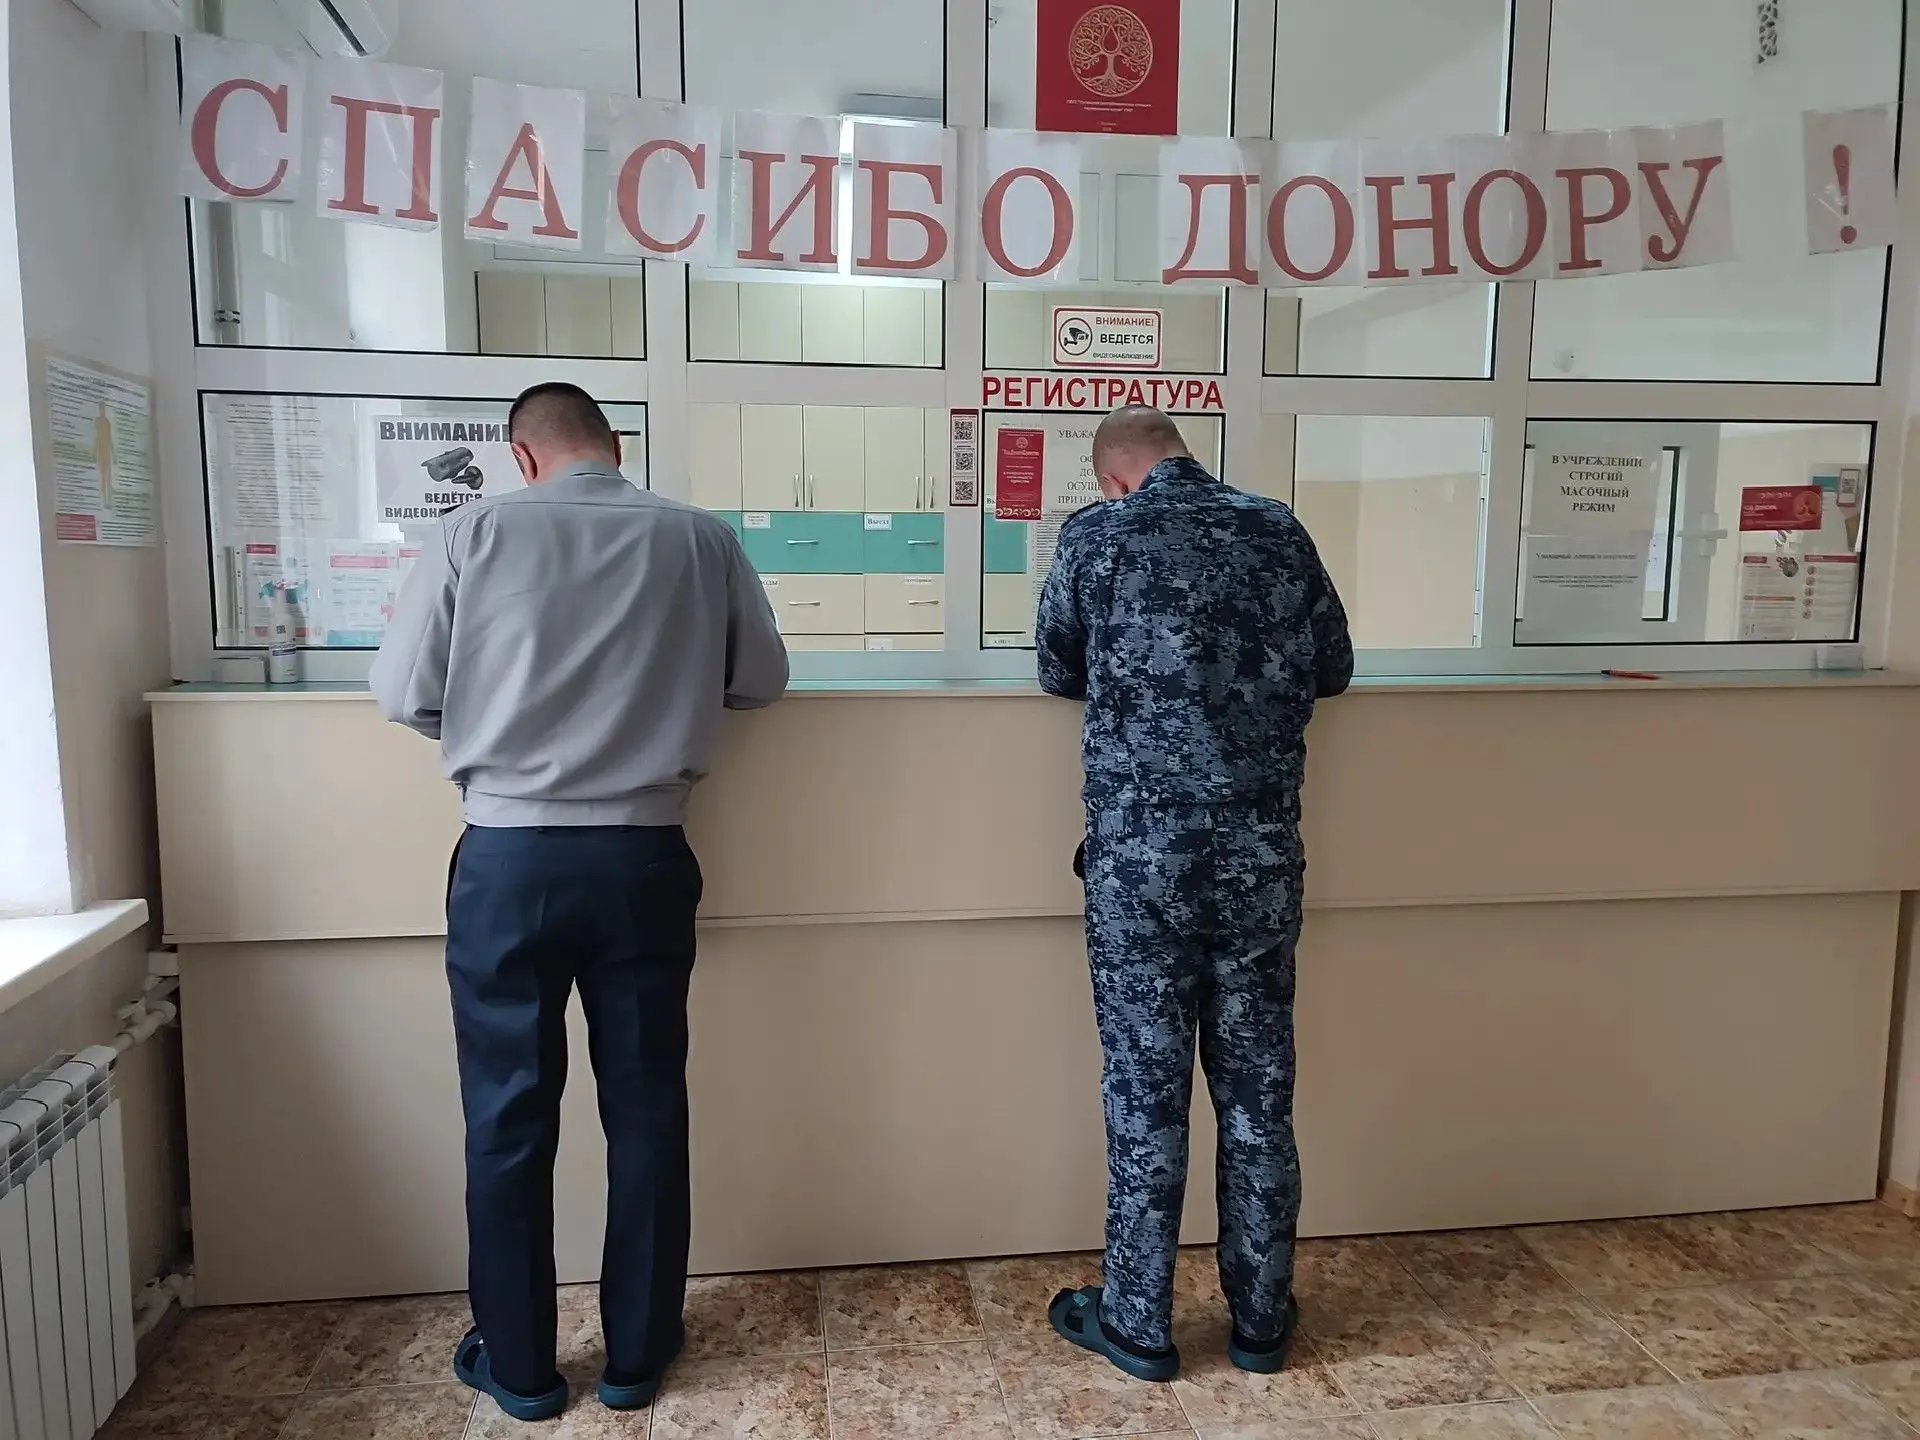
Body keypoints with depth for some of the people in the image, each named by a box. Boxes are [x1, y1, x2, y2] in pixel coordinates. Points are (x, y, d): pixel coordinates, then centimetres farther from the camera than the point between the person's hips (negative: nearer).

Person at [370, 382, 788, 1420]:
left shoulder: (477, 530, -4)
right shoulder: (699, 538, -1)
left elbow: (403, 693, -2)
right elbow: (761, 682, 8)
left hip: (509, 858, -1)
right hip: (645, 859, 1)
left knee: (508, 1117, 13)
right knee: (646, 1109, 14)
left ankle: (517, 1367, 29)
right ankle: (637, 1355, 29)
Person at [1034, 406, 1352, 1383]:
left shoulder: (1095, 536, -1)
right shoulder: (1280, 532, 7)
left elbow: (1057, 673, 12)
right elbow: (1334, 671, 17)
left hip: (1138, 855, -3)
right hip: (1262, 854, 3)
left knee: (1147, 1090, 7)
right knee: (1258, 1089, 13)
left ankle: (1137, 1323, 22)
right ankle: (1261, 1317, 28)